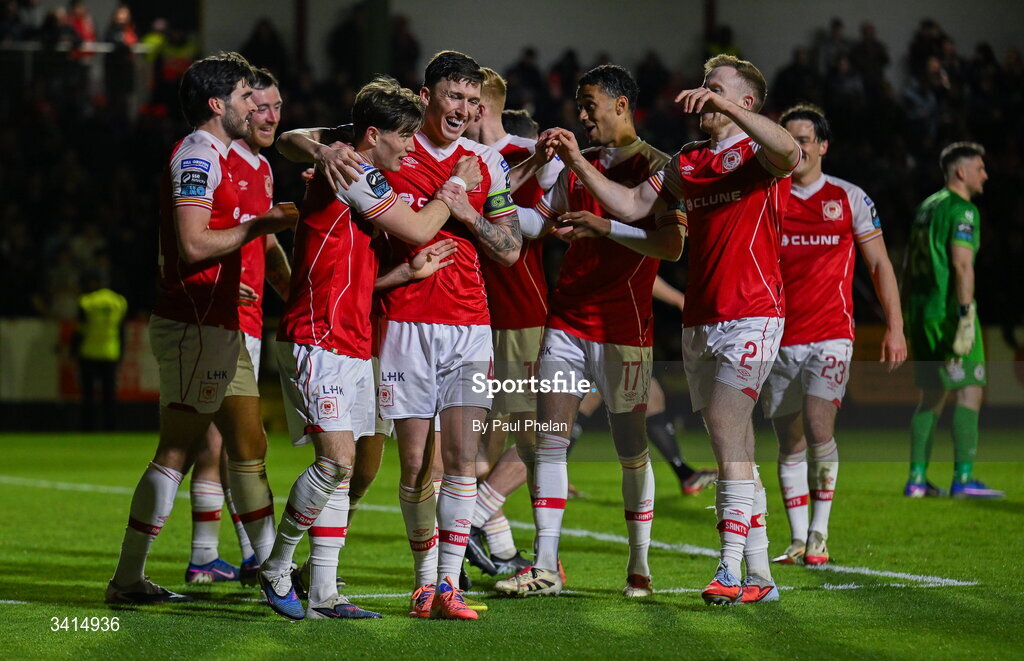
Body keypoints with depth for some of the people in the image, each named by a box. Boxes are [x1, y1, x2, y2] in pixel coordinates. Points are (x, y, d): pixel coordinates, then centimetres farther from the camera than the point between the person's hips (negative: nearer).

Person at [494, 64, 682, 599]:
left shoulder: (656, 167, -6)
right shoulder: (578, 165, 13)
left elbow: (671, 244, -17)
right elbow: (538, 219, 23)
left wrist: (604, 227, -24)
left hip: (623, 328, -5)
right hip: (566, 319, 5)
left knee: (631, 449, 2)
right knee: (549, 439, -2)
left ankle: (639, 567, 14)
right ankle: (545, 567, -1)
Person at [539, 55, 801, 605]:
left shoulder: (757, 150, -3)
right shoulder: (686, 163, 17)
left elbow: (789, 153, -27)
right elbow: (632, 205, 14)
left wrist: (725, 105, -33)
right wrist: (578, 163, 4)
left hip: (750, 316, -7)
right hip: (698, 321, 7)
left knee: (725, 430, -17)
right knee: (734, 447, 8)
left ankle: (732, 570, -18)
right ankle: (759, 574, 12)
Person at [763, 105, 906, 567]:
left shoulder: (849, 198, 4)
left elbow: (879, 265, 8)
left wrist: (894, 327, 2)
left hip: (831, 334, -2)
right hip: (779, 338, 2)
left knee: (818, 429, -19)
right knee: (790, 443, 4)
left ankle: (819, 534, -8)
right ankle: (798, 541, 11)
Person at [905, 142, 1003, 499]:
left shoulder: (926, 208, 18)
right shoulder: (962, 210, -9)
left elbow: (910, 264, 20)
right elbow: (962, 264, -20)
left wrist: (909, 318, 23)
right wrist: (966, 316, -23)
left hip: (922, 310, 9)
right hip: (949, 309, -9)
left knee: (932, 395, 12)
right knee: (969, 390, -6)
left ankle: (917, 479, 8)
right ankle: (963, 478, -11)